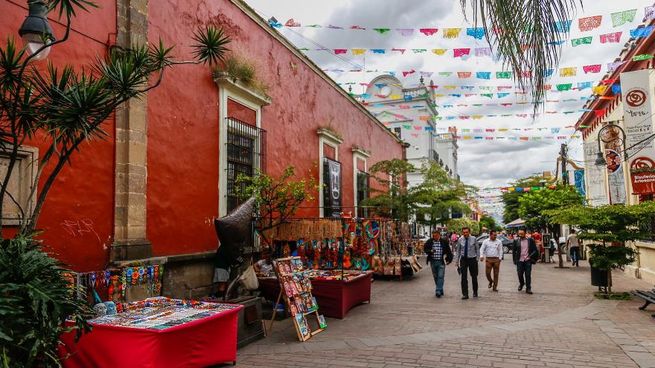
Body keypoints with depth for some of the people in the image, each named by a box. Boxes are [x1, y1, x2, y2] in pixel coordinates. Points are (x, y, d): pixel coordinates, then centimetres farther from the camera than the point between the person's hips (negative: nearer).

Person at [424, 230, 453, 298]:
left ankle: (438, 291, -10)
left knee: (440, 276, -9)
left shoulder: (444, 241, -2)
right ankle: (440, 291, 22)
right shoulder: (429, 242, 1)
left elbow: (448, 251, 5)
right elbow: (425, 249, 6)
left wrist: (449, 259, 1)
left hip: (441, 262, -3)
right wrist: (430, 251, -14)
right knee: (435, 277, 10)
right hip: (433, 262, 3)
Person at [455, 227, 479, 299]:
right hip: (463, 259, 1)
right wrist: (457, 261, 5)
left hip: (472, 259, 0)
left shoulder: (473, 239, -5)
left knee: (474, 277, 12)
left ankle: (475, 292, 30)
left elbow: (477, 249, 4)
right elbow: (458, 251, 7)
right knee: (464, 277, -3)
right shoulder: (460, 240, -1)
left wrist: (477, 259, -2)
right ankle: (465, 294, 2)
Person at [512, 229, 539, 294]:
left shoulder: (530, 240, 0)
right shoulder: (516, 241, 2)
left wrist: (531, 256, -5)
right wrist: (514, 260, 1)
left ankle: (528, 288, 9)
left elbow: (535, 250, 4)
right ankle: (521, 284, 32)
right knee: (520, 274, 4)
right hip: (519, 260, 1)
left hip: (527, 260, -1)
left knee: (528, 275, 0)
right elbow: (514, 251, 6)